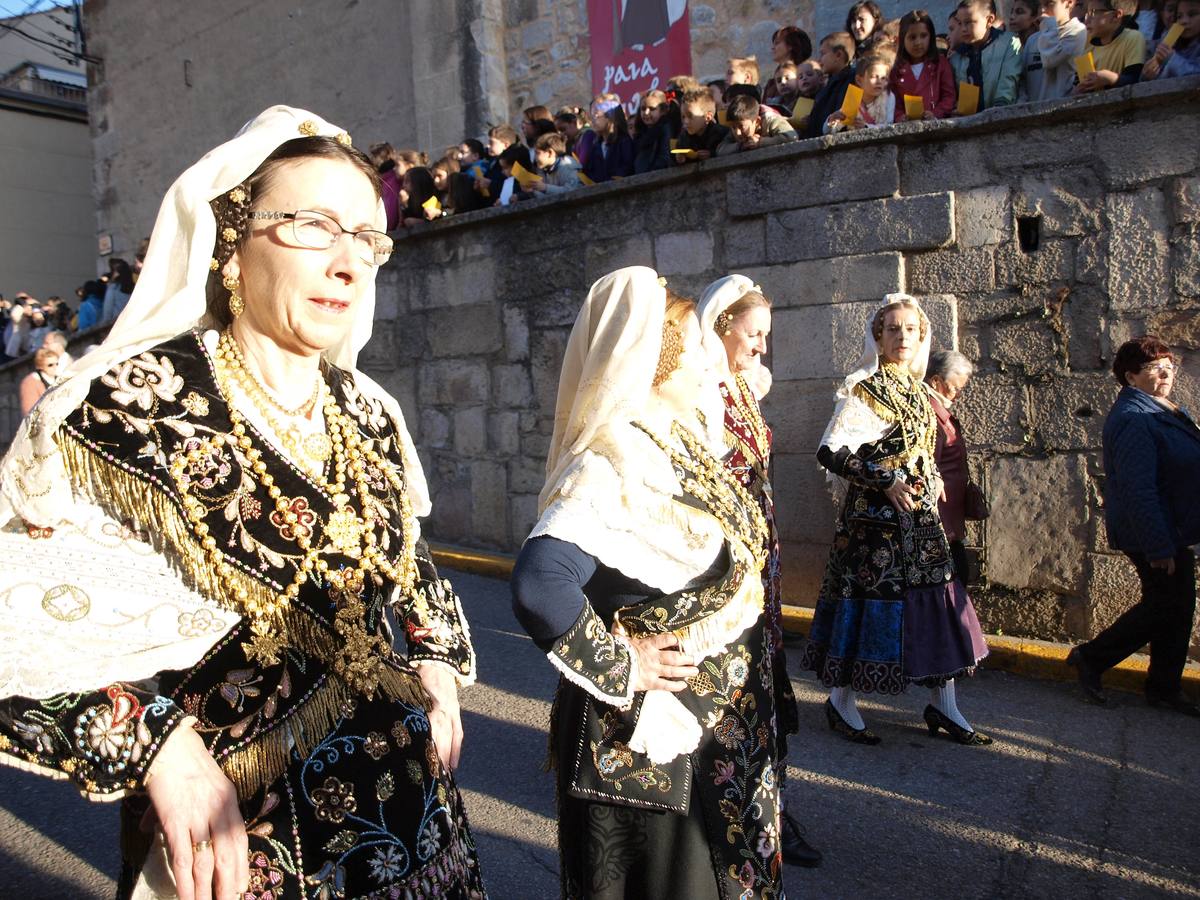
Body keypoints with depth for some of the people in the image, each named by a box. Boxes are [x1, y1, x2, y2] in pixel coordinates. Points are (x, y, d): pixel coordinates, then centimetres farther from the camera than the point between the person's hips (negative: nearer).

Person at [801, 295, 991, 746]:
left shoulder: (917, 392, 13)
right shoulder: (864, 390, -9)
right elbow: (831, 452, -17)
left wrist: (932, 484, 10)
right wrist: (884, 481, -20)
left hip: (918, 513, 7)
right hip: (874, 516, -7)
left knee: (937, 600, 7)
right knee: (867, 598, -2)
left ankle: (943, 707, 20)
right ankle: (840, 703, 14)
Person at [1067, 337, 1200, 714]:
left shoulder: (1164, 410, 12)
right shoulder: (1134, 419, -22)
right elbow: (1138, 489, -27)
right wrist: (1159, 547, -26)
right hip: (1154, 535, -10)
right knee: (1166, 606, -2)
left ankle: (1164, 688, 25)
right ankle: (1091, 658, 13)